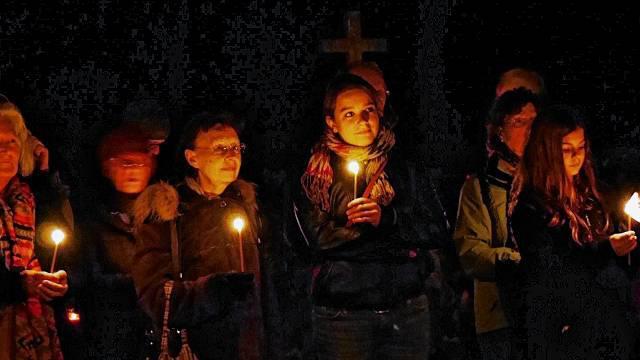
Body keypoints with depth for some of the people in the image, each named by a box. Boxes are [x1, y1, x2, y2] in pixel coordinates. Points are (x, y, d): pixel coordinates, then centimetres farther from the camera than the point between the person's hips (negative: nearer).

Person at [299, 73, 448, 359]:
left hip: (407, 308, 2)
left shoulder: (403, 165, 7)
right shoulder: (318, 173, 3)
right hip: (343, 311, -2)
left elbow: (436, 232, 1)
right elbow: (317, 239, -5)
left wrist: (387, 218, -16)